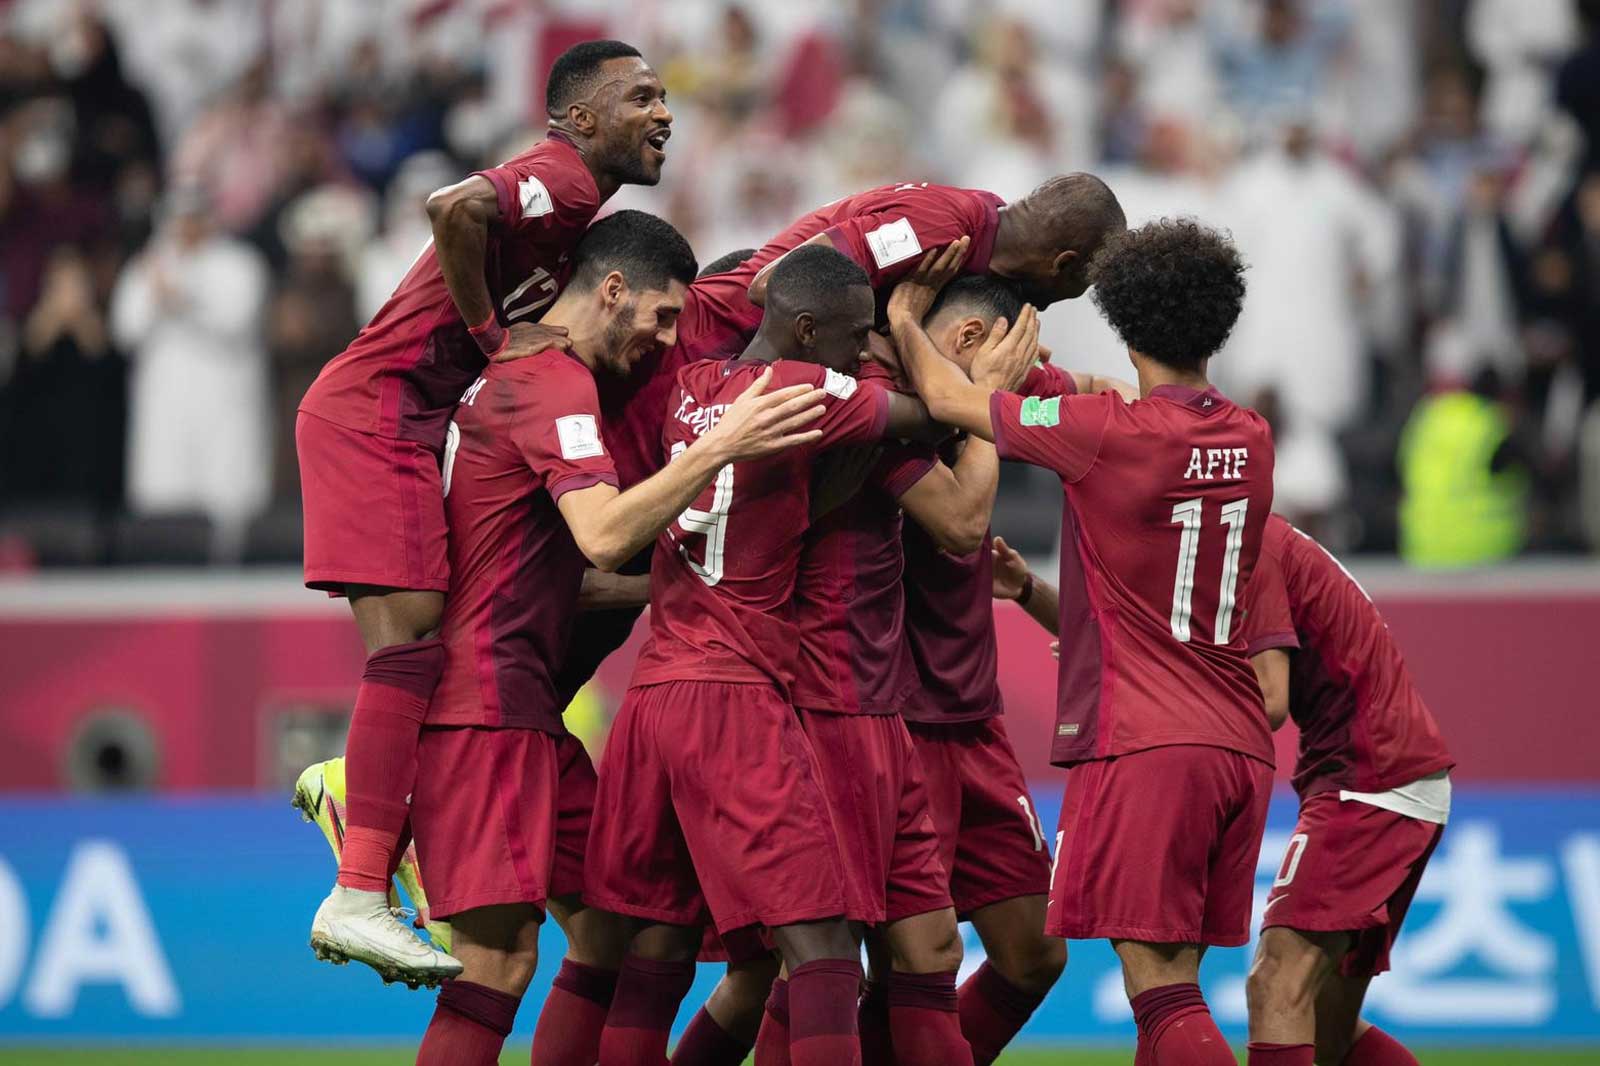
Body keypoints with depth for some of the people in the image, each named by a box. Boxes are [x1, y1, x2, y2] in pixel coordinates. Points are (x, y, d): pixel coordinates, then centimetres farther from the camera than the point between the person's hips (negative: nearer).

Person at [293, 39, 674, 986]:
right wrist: (492, 337, -20)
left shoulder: (579, 207, 21)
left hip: (410, 428, 10)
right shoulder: (562, 180, -12)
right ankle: (359, 896, -21)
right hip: (374, 415, -10)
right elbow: (457, 208, -32)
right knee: (411, 633, -16)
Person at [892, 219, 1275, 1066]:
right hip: (1239, 747, 7)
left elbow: (948, 398, 4)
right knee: (1172, 987, 12)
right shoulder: (1250, 442, 8)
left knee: (1162, 991, -10)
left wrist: (900, 320, 22)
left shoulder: (1105, 433, -10)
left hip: (1142, 748, -7)